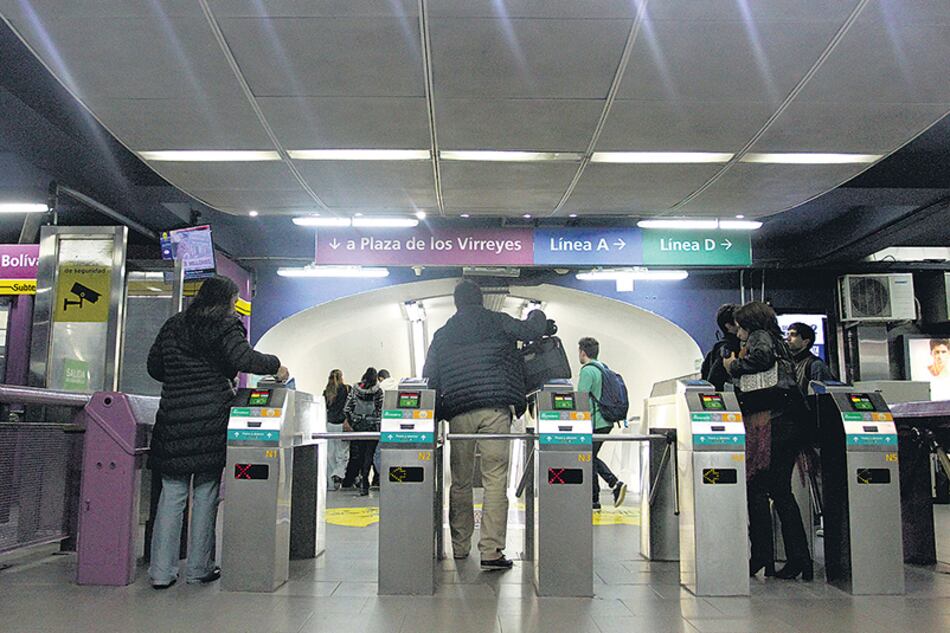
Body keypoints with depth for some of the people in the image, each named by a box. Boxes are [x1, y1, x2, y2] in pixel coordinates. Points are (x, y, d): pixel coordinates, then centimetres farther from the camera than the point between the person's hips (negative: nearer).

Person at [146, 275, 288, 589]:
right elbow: (244, 358, -17)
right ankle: (199, 568, 10)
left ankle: (161, 571, 6)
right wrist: (275, 366, -3)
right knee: (206, 493, 5)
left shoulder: (173, 325, 14)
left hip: (173, 418, 4)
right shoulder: (225, 326, -2)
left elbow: (154, 367, 18)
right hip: (211, 418, -4)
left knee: (172, 493, 6)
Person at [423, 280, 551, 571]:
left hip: (458, 413, 3)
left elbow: (429, 380, 13)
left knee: (460, 482, 11)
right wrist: (538, 317, 24)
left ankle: (459, 547, 19)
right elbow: (531, 330, 2)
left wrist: (434, 414, 20)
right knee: (495, 480, -4)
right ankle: (491, 550, -11)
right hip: (495, 408, -2)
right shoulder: (498, 322, 9)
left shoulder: (442, 335, 16)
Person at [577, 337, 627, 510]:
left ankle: (594, 500, 6)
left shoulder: (587, 371, -13)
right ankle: (615, 483, 5)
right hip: (606, 422, 9)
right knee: (591, 457, 18)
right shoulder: (603, 368, 14)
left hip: (594, 423, -9)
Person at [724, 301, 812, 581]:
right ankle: (800, 560, 7)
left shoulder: (760, 337, 1)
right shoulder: (778, 342, 25)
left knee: (757, 487, -3)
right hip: (792, 421, 9)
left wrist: (735, 366, -5)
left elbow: (763, 357, -21)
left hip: (770, 421, -9)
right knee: (781, 490, 9)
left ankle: (761, 556, -1)